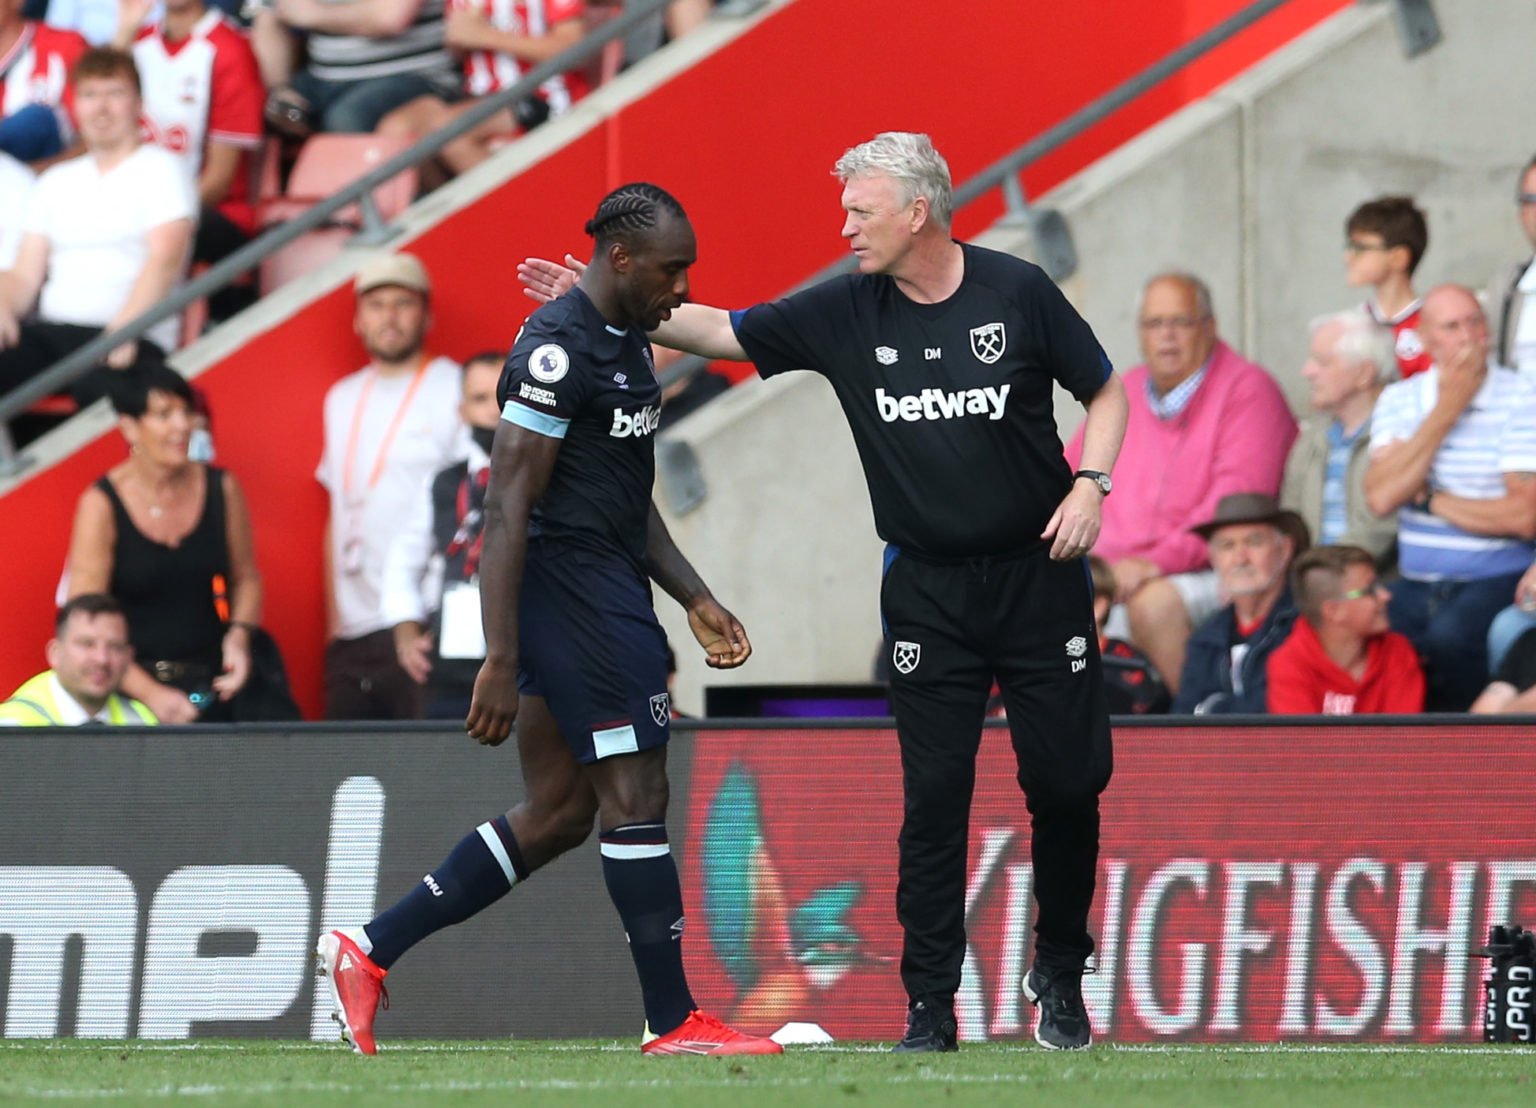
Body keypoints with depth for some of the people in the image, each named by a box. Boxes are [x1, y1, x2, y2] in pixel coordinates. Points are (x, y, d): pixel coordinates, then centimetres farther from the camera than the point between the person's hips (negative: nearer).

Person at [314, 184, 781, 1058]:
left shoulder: (627, 345, 16)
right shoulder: (558, 349, -16)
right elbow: (508, 509, -19)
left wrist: (696, 601, 19)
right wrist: (501, 661, -22)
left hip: (611, 594, 10)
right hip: (573, 591, -10)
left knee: (557, 814, 12)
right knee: (635, 798, -5)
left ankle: (370, 951, 15)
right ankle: (674, 1025, 1)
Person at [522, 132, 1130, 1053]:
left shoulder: (1018, 292, -6)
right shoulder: (846, 313, -1)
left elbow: (1105, 391, 5)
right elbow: (718, 330, 1)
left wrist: (1090, 484, -10)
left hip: (1037, 574, -1)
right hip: (927, 591, 1)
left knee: (1068, 783, 1)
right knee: (935, 796, -3)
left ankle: (1061, 978, 21)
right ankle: (930, 1004, 3)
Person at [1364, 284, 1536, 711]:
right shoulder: (1399, 400, 10)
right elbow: (1381, 498, -7)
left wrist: (1434, 502, -4)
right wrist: (1445, 412, -7)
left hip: (1496, 580, -4)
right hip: (1416, 585, 4)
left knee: (1449, 637, -35)